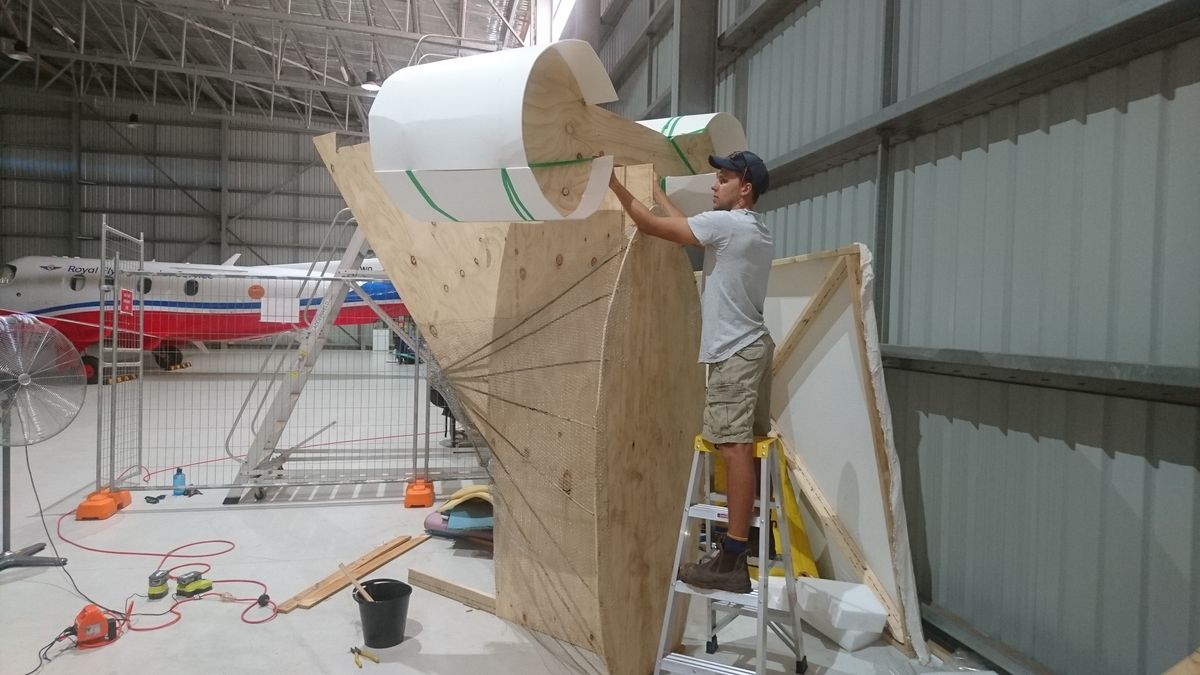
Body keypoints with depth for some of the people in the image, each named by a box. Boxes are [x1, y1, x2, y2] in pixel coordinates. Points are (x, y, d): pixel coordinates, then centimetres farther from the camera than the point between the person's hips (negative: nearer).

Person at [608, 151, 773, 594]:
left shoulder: (727, 224, -13)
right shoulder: (757, 232, 17)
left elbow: (652, 226, -13)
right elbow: (687, 227, 28)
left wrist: (614, 183, -2)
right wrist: (657, 192, 35)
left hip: (734, 353, -10)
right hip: (752, 346, 10)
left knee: (735, 449, -12)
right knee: (753, 445, 15)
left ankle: (733, 560, -11)